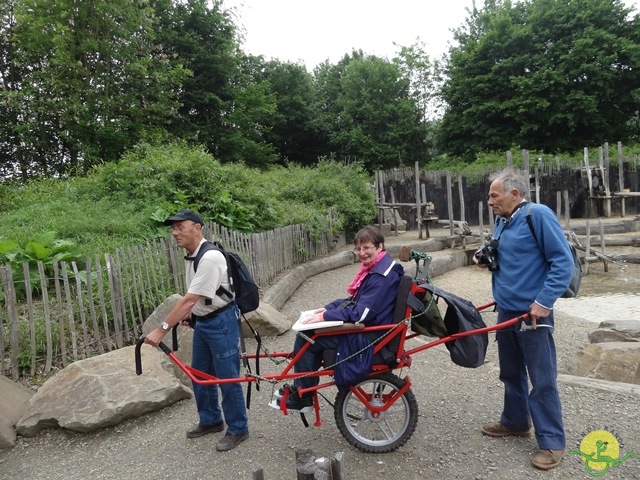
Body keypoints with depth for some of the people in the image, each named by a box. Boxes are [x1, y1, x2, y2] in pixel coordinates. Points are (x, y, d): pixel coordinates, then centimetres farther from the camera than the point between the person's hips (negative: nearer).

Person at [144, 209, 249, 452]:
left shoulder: (210, 258, -26)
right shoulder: (191, 256, 5)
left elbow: (190, 299, -30)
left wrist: (162, 329, -29)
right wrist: (189, 313, -2)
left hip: (221, 322, -10)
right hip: (202, 322, 10)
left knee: (227, 378, 2)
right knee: (200, 375, 19)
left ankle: (238, 429, 19)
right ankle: (210, 420, 37)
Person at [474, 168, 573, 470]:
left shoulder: (539, 215, -15)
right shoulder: (501, 221, 7)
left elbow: (564, 262, -16)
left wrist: (543, 301, -20)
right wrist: (486, 258, 2)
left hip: (533, 314, -8)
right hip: (506, 311, 8)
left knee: (542, 381, 2)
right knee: (511, 374, 19)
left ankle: (552, 443, 17)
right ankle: (515, 422, 37)